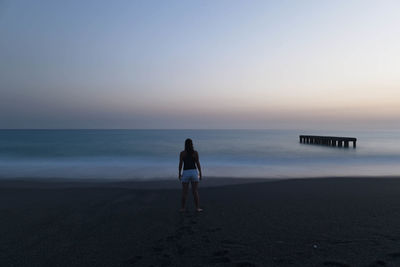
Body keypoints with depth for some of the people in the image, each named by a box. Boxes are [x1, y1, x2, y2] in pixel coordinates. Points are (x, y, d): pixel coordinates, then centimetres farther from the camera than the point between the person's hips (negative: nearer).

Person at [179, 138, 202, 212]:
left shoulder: (182, 153, 0)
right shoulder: (195, 152, 0)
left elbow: (180, 164, -3)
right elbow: (198, 163, -3)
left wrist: (179, 173, 6)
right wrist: (200, 173, 4)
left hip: (185, 173, 0)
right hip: (194, 172, 0)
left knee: (184, 192, 6)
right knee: (195, 191, 3)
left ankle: (183, 208, 8)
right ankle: (197, 208, 0)